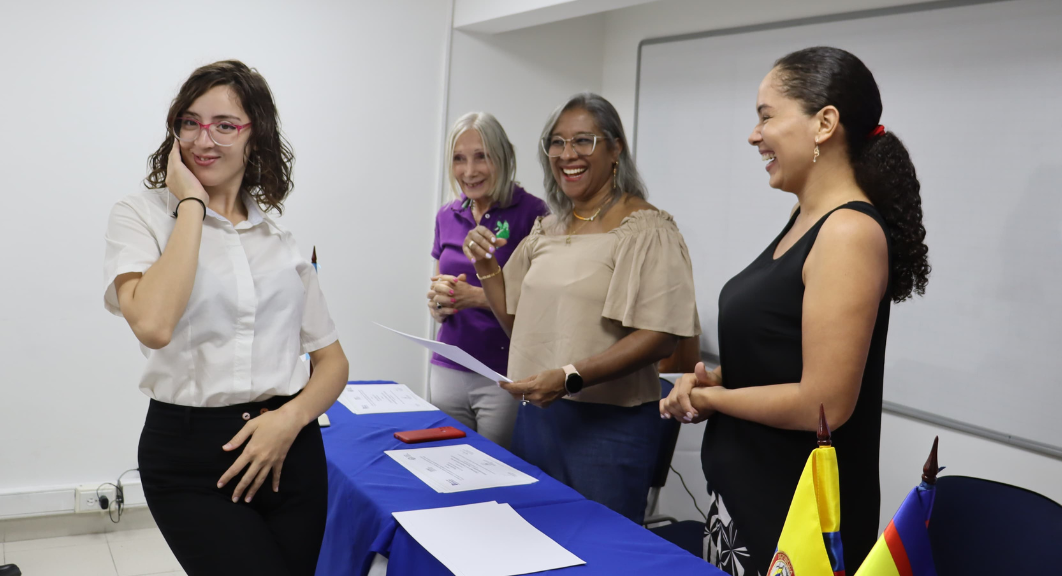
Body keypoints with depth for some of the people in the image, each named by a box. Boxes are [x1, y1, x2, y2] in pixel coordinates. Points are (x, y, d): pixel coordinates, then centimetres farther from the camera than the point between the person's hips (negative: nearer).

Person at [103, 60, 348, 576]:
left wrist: (291, 418, -9)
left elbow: (333, 361, 11)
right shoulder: (142, 215, -1)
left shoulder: (281, 236, 10)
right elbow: (153, 325, -22)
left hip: (290, 449, 4)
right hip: (190, 456, -4)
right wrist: (192, 204, -12)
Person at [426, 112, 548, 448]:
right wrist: (439, 303, -5)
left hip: (505, 374, -5)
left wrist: (476, 296, -19)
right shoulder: (447, 217, 9)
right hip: (449, 369, 5)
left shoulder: (532, 213, -9)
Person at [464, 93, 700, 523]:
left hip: (608, 422, -7)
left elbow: (659, 339, -19)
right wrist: (486, 268, 3)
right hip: (536, 413, 7)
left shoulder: (646, 229, -10)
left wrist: (570, 377, -26)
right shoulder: (547, 230, 12)